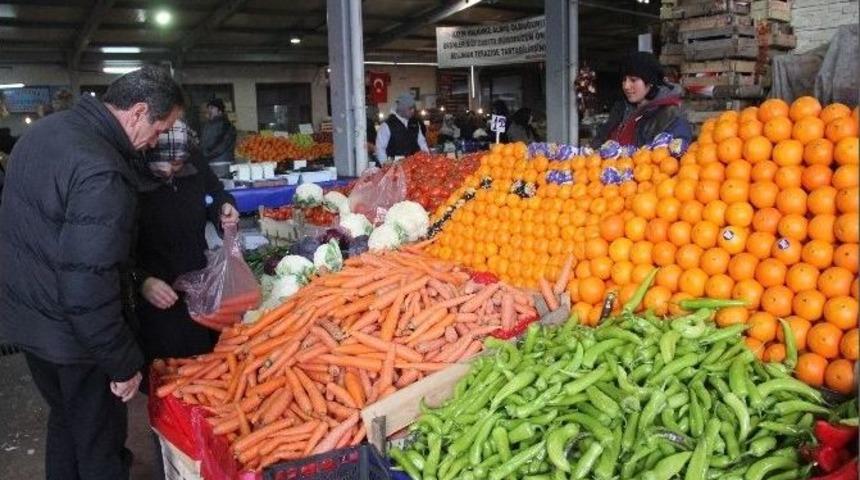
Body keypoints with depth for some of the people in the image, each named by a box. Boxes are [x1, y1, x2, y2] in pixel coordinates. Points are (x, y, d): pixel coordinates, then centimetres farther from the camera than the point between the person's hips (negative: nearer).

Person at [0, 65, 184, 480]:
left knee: (65, 417, 28)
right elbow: (89, 289, -30)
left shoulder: (46, 129, 1)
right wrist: (124, 363, -19)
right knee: (99, 444, 11)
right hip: (68, 335, -9)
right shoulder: (101, 175, -30)